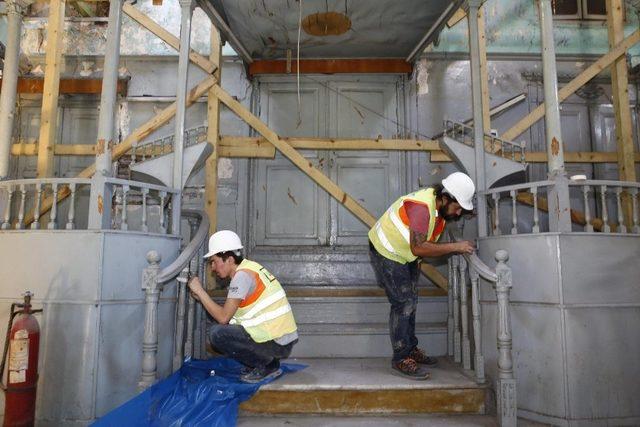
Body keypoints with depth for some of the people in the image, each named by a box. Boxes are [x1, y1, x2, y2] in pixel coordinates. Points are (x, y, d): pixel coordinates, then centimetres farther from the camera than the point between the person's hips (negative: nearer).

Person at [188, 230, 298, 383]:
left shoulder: (243, 275, -16)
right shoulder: (249, 268, 12)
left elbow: (223, 317, -16)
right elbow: (228, 312, 15)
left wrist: (200, 291, -8)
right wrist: (202, 297, 9)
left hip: (277, 344, -9)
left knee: (217, 334, -12)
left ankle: (265, 366, 0)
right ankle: (269, 363, 14)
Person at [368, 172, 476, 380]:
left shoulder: (440, 207, -2)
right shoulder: (422, 206, -31)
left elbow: (429, 243, 3)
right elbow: (418, 247, -36)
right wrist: (455, 247, -31)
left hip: (405, 255, 10)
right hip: (386, 252, -10)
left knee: (411, 301, 14)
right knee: (403, 303, -10)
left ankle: (411, 349, 27)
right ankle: (401, 360, -1)